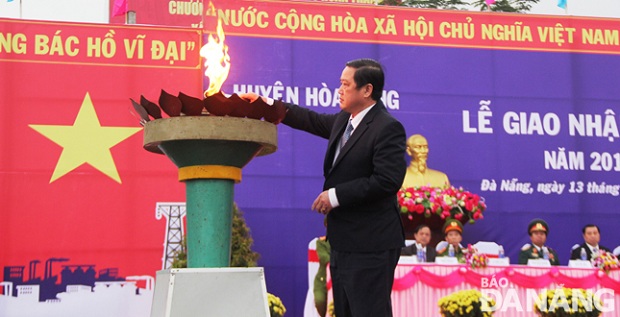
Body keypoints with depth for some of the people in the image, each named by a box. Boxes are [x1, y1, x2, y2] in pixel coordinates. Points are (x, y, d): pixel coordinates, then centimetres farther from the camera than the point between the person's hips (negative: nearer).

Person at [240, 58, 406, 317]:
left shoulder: (388, 128, -16)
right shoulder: (344, 120, 12)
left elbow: (388, 180, -25)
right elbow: (313, 120, 30)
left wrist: (336, 195, -20)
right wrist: (267, 104, 26)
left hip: (369, 247, -10)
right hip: (343, 242, 10)